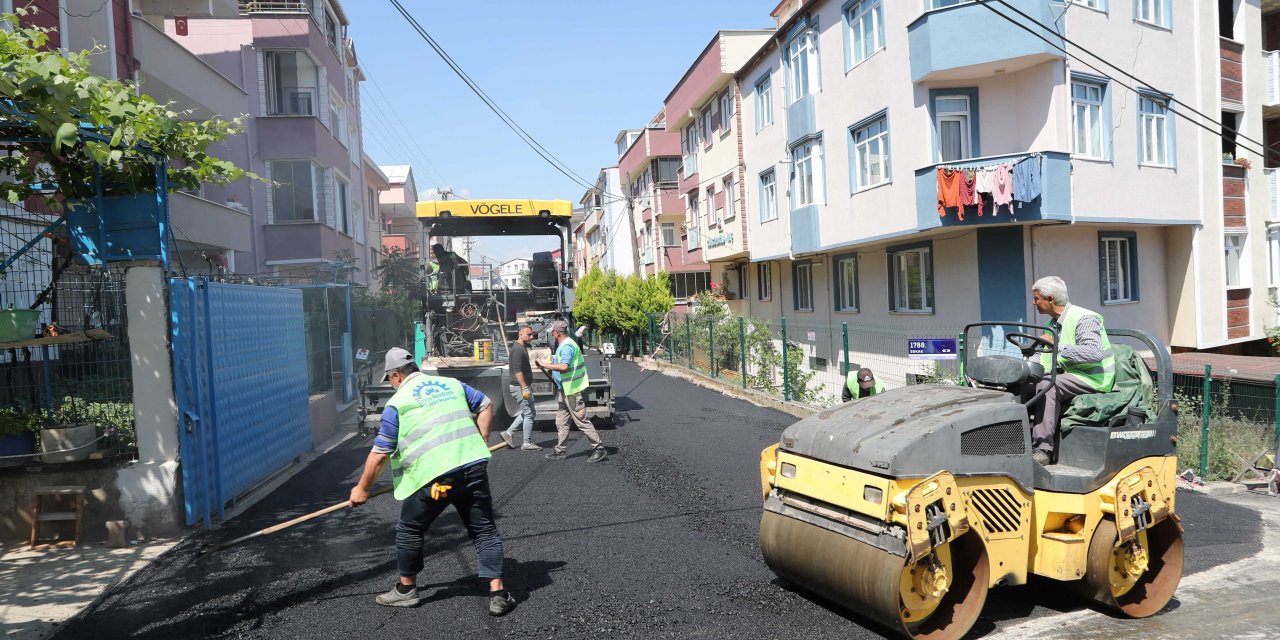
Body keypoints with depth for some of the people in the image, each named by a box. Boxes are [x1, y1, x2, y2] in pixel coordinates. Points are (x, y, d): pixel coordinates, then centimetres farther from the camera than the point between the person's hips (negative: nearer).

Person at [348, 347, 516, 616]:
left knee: (409, 531, 19)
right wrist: (481, 443, 24)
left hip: (433, 476, -4)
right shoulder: (451, 384, 17)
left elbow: (379, 455, 4)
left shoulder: (397, 402, 3)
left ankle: (407, 589, 32)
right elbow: (485, 406, 23)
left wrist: (362, 488, 16)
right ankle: (498, 593, 5)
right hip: (474, 466, 4)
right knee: (485, 530, 10)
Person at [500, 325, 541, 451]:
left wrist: (529, 386, 25)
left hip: (523, 386, 10)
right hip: (520, 387, -10)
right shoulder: (517, 349, -18)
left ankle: (509, 433, 17)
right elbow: (517, 371, -25)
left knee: (528, 412, 16)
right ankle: (527, 444, 5)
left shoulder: (522, 347, 15)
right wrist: (525, 388, -27)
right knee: (529, 414, -3)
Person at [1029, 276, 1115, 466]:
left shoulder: (1083, 319, -13)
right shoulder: (1054, 324, 15)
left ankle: (1043, 450, -33)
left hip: (1094, 378, -9)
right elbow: (1046, 363, 15)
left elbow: (1095, 353, -30)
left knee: (1047, 386, -30)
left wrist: (1058, 346, -29)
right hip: (1071, 376, 9)